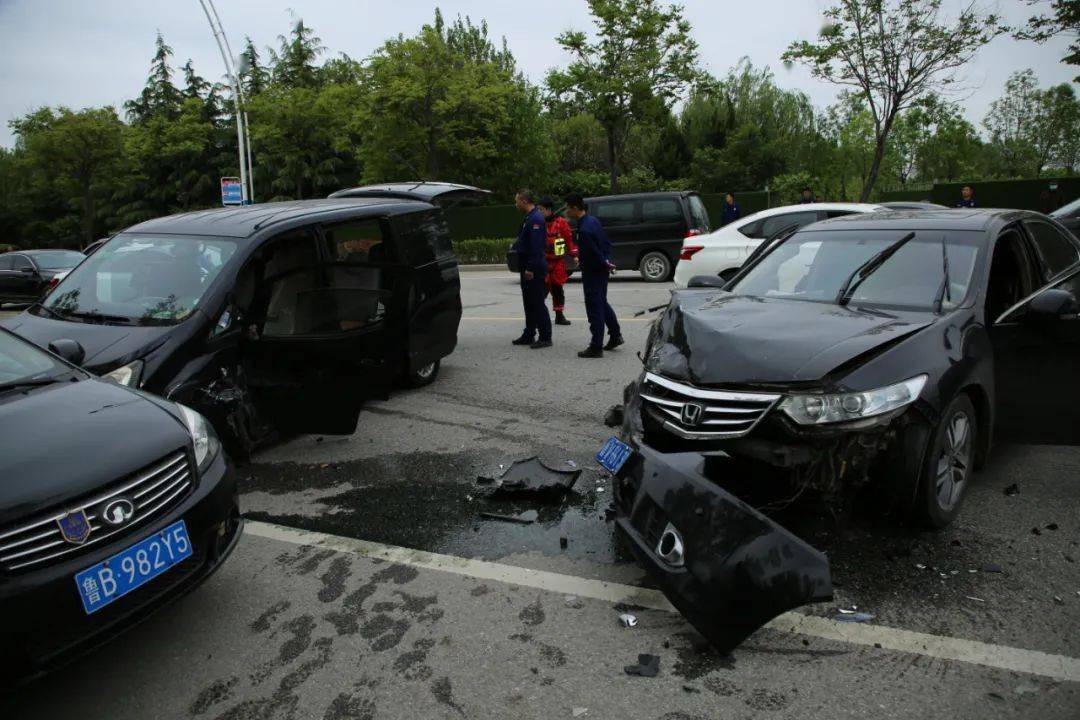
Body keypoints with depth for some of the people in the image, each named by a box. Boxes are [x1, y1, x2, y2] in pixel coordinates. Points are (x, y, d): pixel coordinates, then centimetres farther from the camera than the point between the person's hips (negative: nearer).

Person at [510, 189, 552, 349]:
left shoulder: (536, 219, -17)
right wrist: (516, 245, 11)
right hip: (527, 267, 10)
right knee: (529, 302, 15)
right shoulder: (530, 217, 15)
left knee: (538, 303, -6)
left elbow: (536, 246, -23)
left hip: (534, 269, -10)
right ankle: (529, 335, 24)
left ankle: (545, 337, 0)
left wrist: (530, 268, -24)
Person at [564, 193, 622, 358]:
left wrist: (605, 264, -6)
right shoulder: (593, 220, 6)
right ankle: (615, 336, 31)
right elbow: (607, 244, 13)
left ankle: (596, 347, 4)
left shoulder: (584, 230, -25)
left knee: (594, 308, -2)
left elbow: (594, 253, -22)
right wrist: (607, 262, 10)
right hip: (602, 270, 9)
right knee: (602, 303, 21)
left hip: (592, 272, -9)